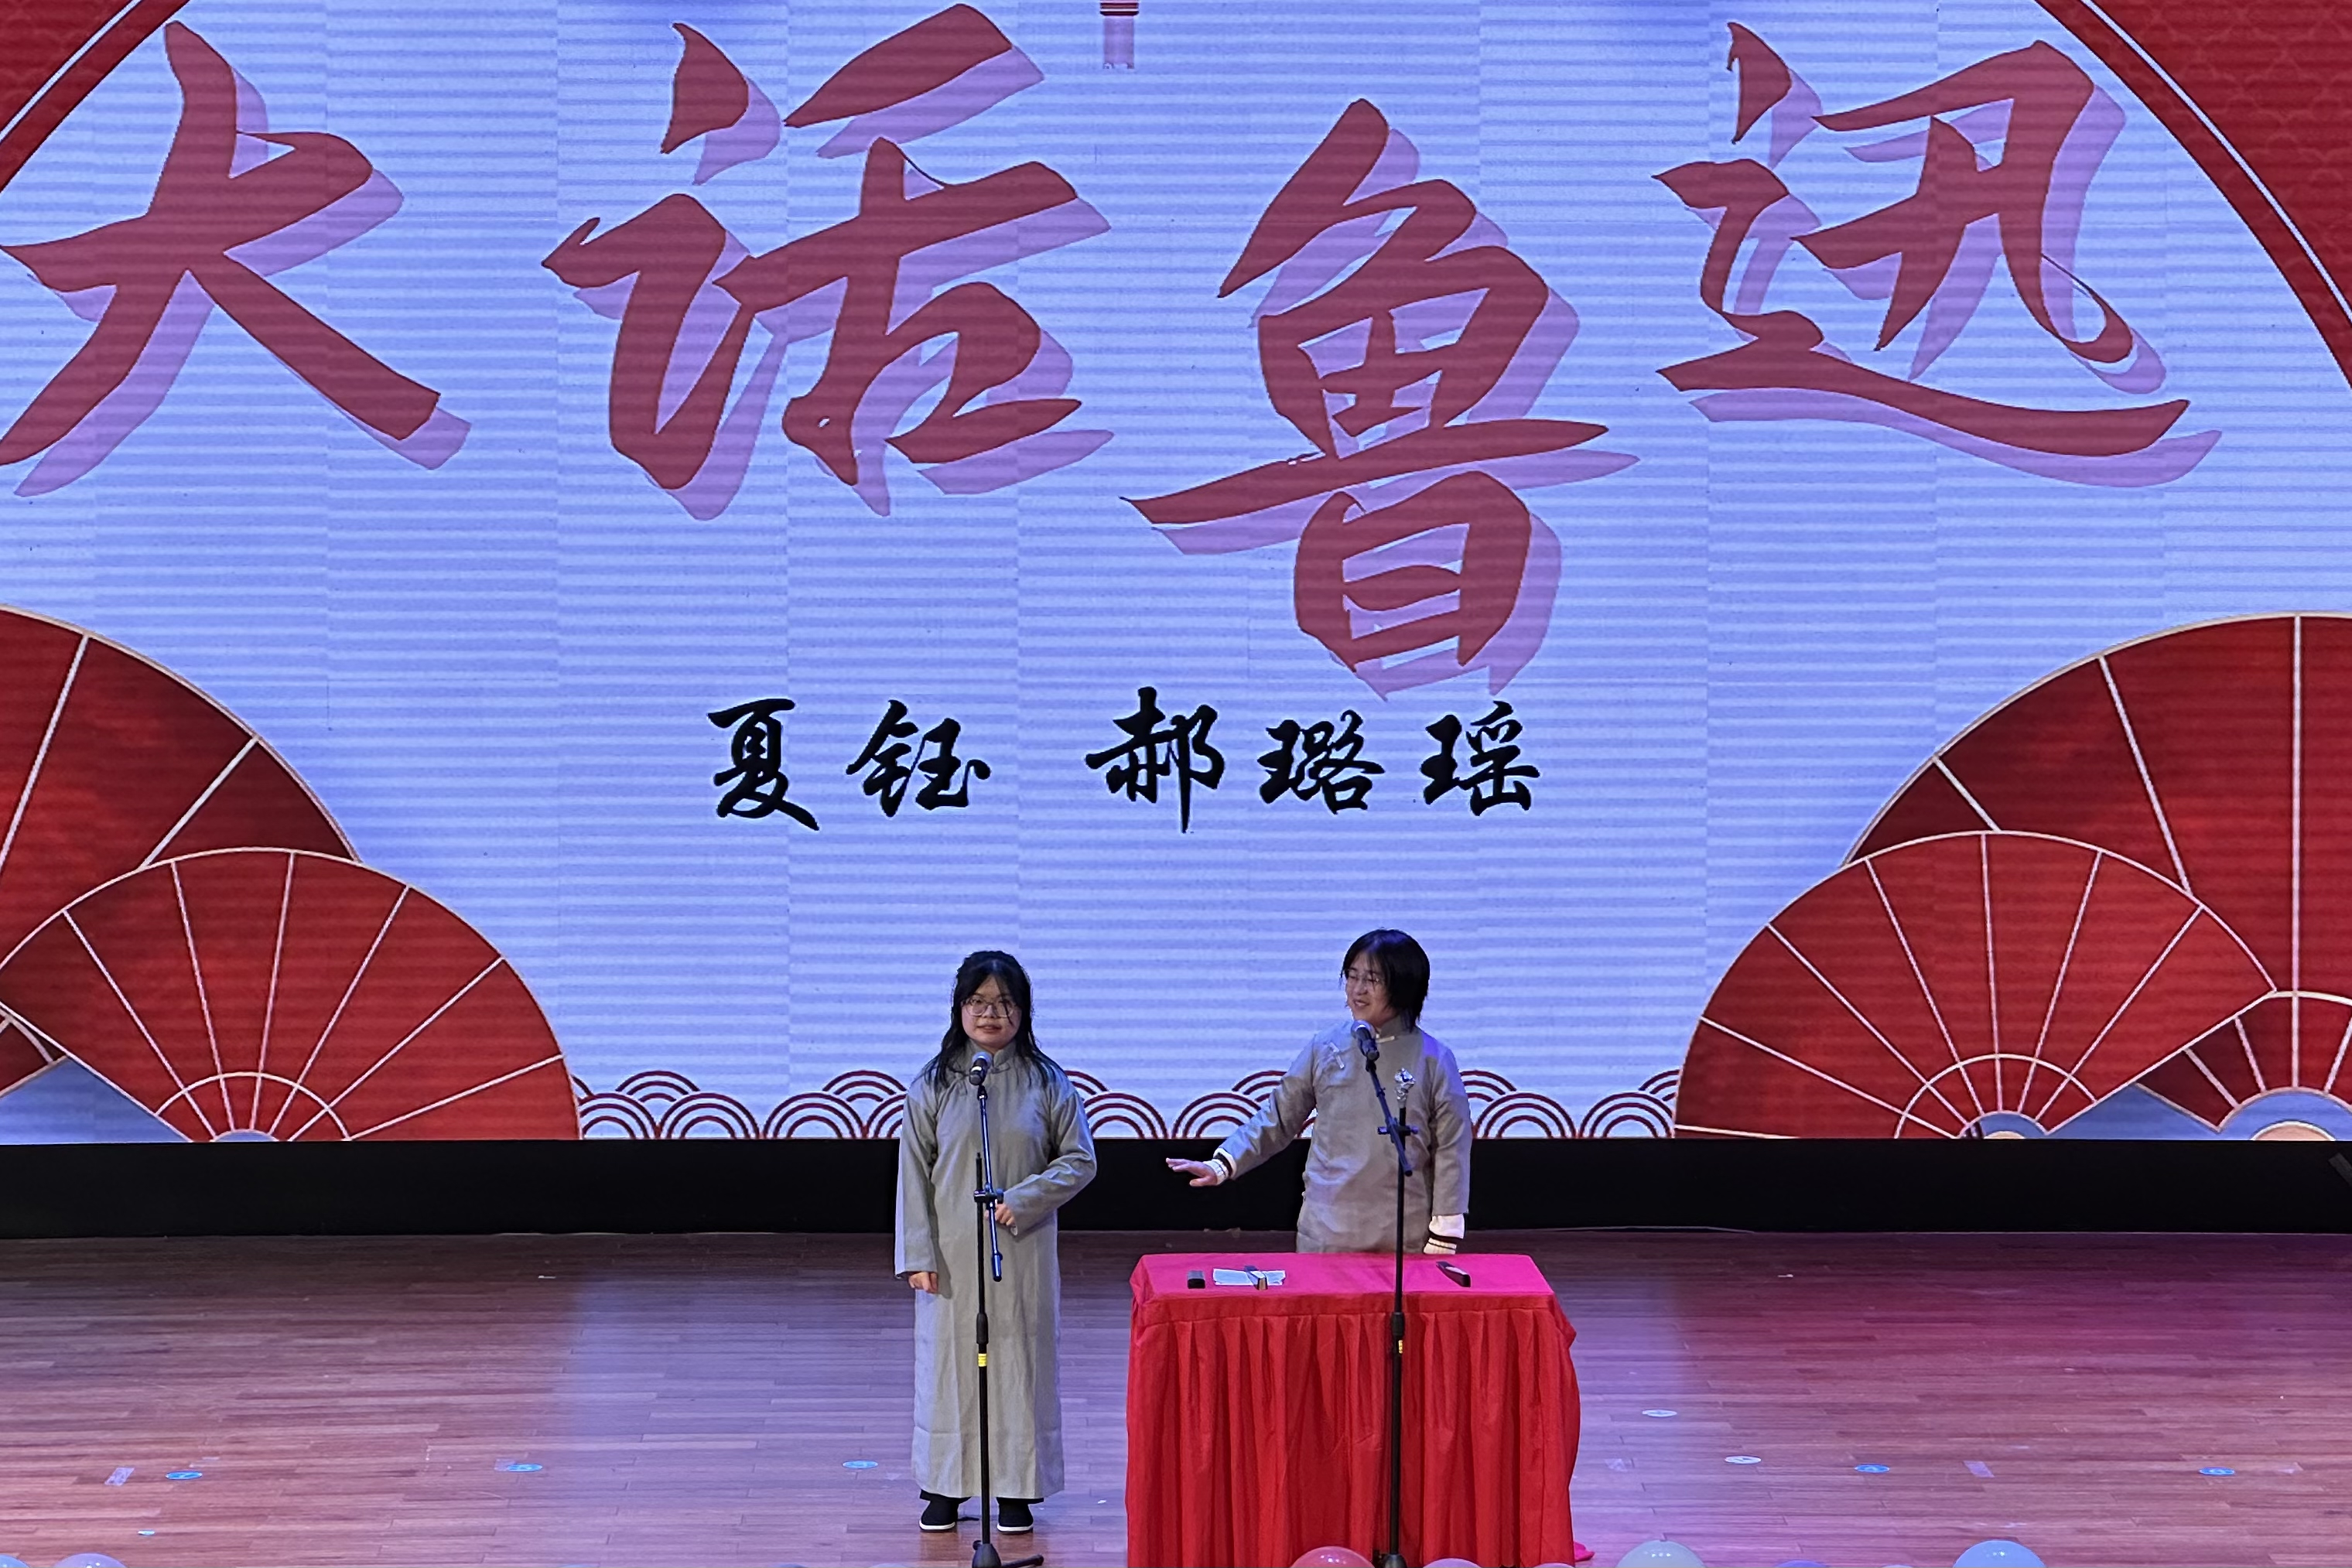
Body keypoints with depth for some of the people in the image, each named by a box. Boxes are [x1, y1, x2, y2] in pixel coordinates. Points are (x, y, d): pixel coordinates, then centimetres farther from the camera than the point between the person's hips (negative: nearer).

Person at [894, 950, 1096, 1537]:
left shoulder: (1046, 1082, 0)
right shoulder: (933, 1083, 1)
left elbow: (1080, 1160, 2)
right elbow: (914, 1171, 2)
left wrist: (1023, 1200, -12)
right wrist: (918, 1255, -4)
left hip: (1022, 1249, 0)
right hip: (953, 1253, 0)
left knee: (1021, 1358, 3)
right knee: (949, 1359, 5)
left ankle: (1016, 1488, 14)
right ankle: (944, 1486, 17)